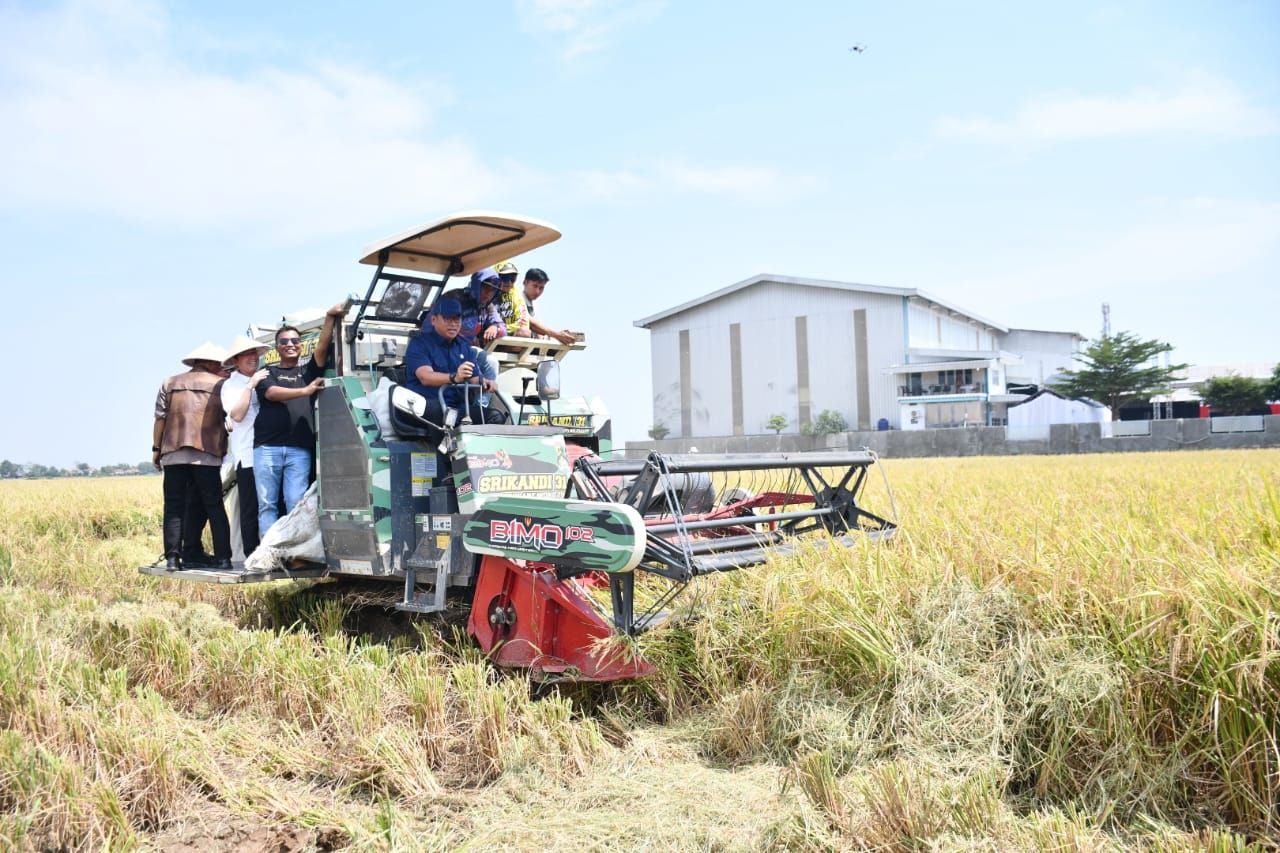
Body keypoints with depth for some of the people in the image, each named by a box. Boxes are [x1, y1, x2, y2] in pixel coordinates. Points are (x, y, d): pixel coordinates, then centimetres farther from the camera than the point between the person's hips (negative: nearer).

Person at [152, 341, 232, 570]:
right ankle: (222, 557, -1)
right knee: (214, 506, 4)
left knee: (174, 506, 6)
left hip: (173, 454, 2)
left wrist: (156, 448, 13)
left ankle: (172, 557, 0)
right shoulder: (221, 384, 8)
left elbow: (160, 418, 8)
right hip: (207, 454, -2)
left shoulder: (170, 383, 14)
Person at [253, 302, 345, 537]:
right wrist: (305, 390, -17)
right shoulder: (268, 373, 15)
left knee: (296, 504, -5)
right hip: (267, 447, 0)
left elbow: (322, 348, 2)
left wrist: (330, 317, -11)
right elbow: (271, 393, -5)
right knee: (266, 504, -1)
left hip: (299, 449, 0)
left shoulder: (309, 371, 18)